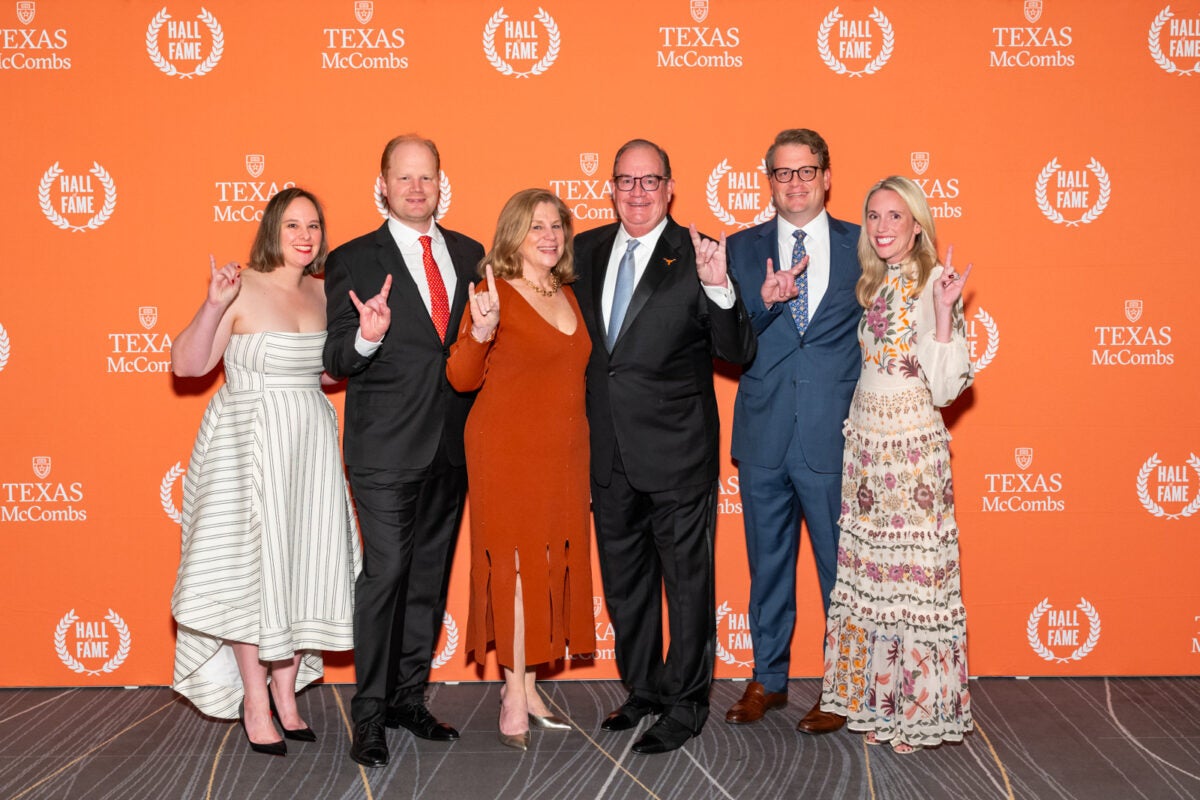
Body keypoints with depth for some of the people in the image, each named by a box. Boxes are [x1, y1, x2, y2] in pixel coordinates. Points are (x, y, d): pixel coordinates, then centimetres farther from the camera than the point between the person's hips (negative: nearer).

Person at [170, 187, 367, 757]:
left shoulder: (322, 293, 9)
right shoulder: (243, 289, -9)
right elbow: (186, 364, -13)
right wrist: (213, 306, -26)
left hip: (310, 445, 6)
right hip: (248, 442, -5)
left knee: (303, 565, 7)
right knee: (251, 565, -1)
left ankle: (286, 693, 20)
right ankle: (255, 704, 11)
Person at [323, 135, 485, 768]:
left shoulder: (469, 255, 11)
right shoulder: (353, 260, -2)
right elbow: (336, 361, -7)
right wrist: (366, 337, -25)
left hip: (452, 447, 5)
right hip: (386, 448, -5)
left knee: (430, 575, 12)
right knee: (385, 573, -6)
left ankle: (409, 698, 26)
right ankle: (370, 715, 6)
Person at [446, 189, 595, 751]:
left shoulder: (569, 295, 13)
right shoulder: (497, 293, -7)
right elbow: (462, 379, -10)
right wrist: (480, 333, -26)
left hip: (563, 451, 6)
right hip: (508, 448, -6)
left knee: (549, 564, 7)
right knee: (517, 562, -4)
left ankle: (527, 686, 17)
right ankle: (514, 695, 4)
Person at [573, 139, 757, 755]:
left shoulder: (694, 257, -9)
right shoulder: (586, 251, 6)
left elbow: (736, 353, -15)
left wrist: (719, 289, -30)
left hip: (676, 452, -5)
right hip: (609, 452, 6)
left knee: (687, 582, 5)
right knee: (623, 582, 18)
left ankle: (685, 705, 20)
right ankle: (642, 691, 36)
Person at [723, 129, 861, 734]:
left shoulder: (862, 246, 3)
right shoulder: (742, 249, 6)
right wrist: (764, 303, -18)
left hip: (836, 435, -2)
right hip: (765, 435, 2)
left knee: (843, 566, 6)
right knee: (767, 564, 14)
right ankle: (767, 679, 29)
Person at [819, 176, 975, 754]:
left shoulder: (936, 284, -8)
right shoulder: (872, 287, 12)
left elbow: (947, 387, -14)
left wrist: (944, 310, -23)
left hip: (914, 447, -6)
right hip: (865, 446, 6)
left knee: (916, 574, 0)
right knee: (869, 575, 9)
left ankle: (920, 710, 13)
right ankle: (879, 702, 22)